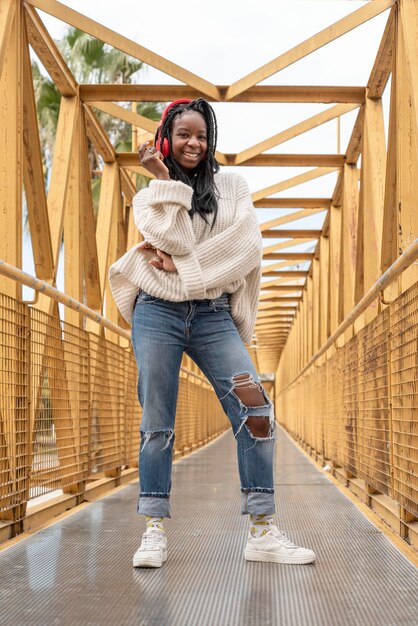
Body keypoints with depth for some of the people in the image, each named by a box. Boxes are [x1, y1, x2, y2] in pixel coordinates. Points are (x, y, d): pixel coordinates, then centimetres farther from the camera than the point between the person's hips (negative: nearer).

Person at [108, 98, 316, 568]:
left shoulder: (231, 186, 12)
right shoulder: (148, 195, 11)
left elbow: (246, 245, -5)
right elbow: (177, 240, -9)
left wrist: (181, 265, -10)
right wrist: (165, 180, -6)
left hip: (213, 314, 0)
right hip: (158, 313, 0)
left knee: (255, 408, -13)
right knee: (157, 423, -3)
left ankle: (262, 532, -9)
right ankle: (154, 531, 3)